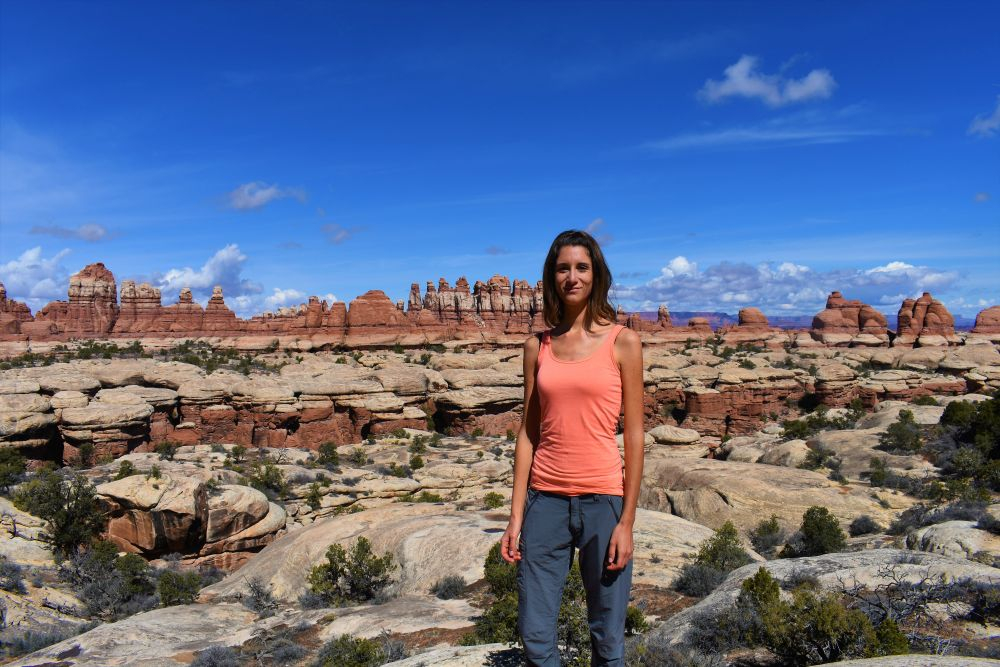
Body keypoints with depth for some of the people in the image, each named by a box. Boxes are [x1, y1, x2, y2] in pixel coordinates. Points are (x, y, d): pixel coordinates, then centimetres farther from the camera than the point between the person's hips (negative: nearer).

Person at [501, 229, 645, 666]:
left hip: (602, 499, -2)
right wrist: (516, 516, 4)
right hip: (546, 499, 3)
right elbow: (528, 433, 7)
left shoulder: (623, 342, -1)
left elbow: (634, 434, -2)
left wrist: (627, 521, -7)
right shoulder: (538, 347, 7)